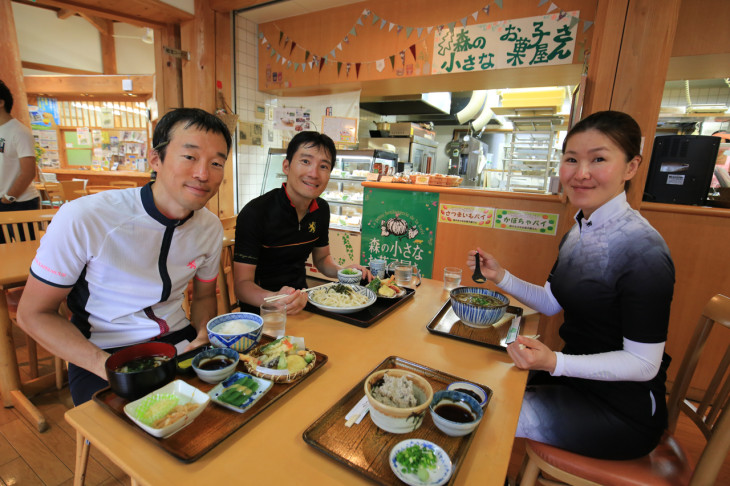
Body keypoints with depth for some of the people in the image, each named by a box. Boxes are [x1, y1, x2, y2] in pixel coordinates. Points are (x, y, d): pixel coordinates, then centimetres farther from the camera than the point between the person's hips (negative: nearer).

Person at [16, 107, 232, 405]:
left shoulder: (210, 227, -4)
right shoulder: (82, 219, -17)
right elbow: (33, 313, -7)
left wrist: (204, 337, -10)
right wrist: (106, 366, -22)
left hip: (179, 342, 4)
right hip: (102, 354, -3)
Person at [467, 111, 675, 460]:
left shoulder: (643, 252, -26)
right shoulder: (580, 230, 0)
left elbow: (644, 364, -21)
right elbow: (551, 303, 8)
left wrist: (554, 363, -32)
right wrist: (500, 277, -4)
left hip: (622, 409, -7)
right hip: (579, 376, 7)